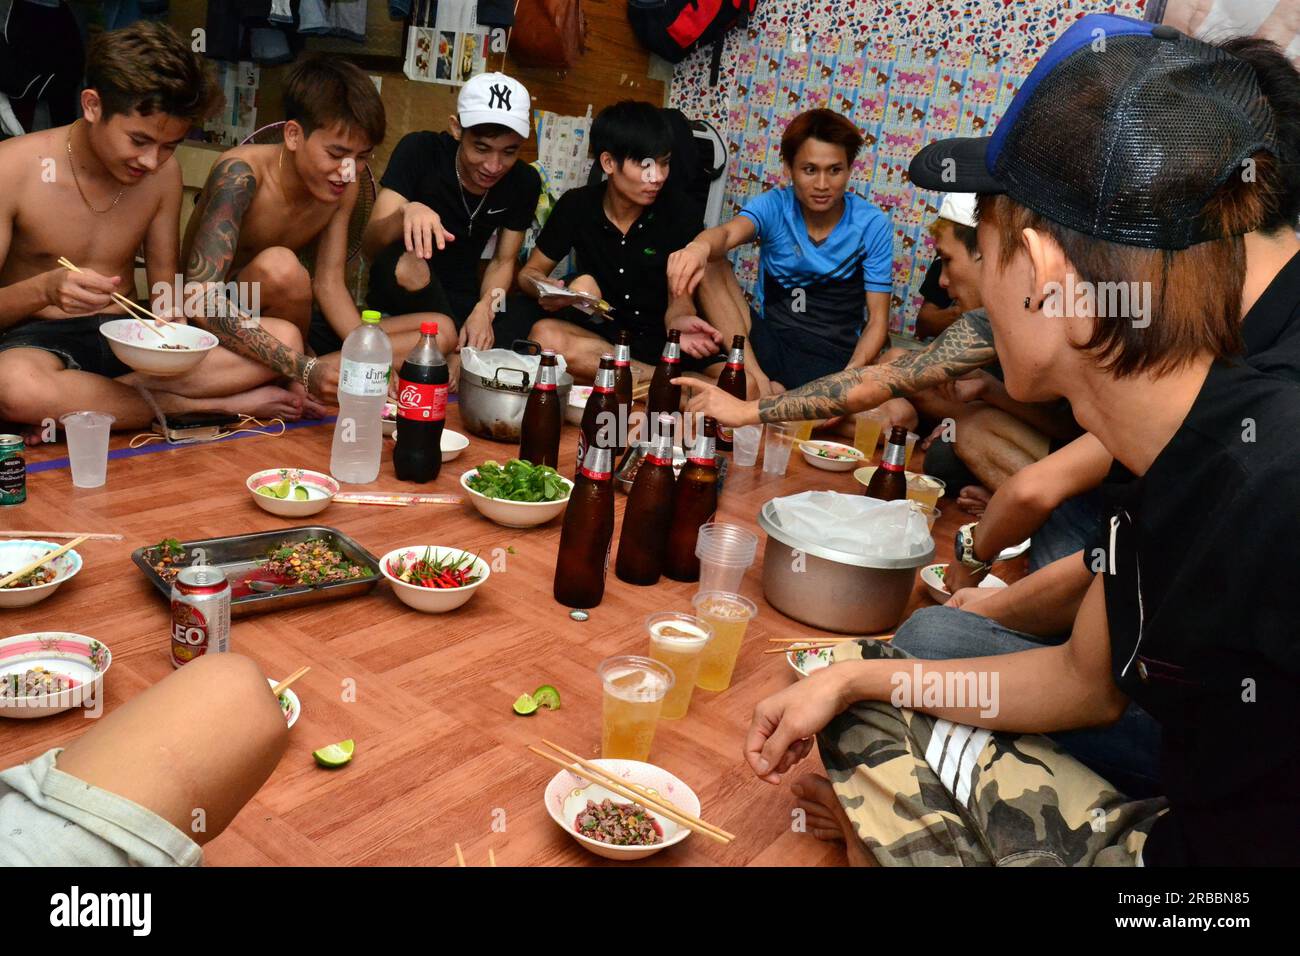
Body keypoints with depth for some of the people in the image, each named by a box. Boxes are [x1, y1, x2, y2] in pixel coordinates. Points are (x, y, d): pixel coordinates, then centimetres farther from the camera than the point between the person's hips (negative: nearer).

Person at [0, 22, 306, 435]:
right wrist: (43, 290, -31)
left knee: (283, 339, -18)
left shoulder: (164, 173, 3)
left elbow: (165, 281, 9)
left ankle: (75, 402, -23)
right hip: (39, 339, -4)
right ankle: (197, 407, -21)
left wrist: (169, 314, -15)